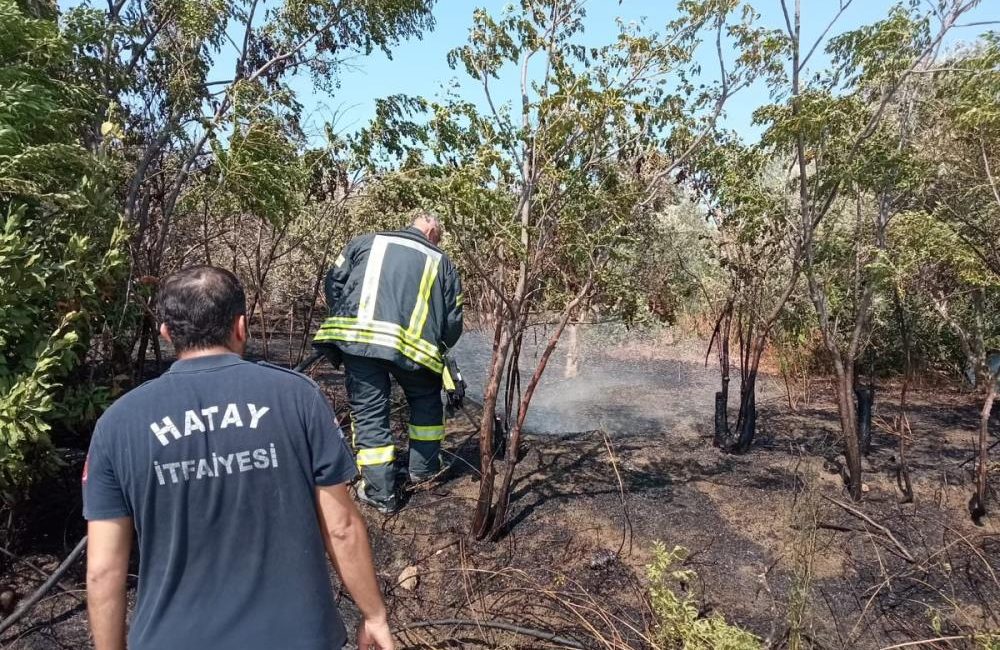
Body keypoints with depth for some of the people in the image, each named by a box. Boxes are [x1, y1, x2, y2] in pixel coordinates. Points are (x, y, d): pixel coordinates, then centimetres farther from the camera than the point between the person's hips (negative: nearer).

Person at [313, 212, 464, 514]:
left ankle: (381, 492, 15)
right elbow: (453, 322, 15)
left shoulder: (366, 242, 18)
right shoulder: (442, 262, 18)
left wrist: (344, 324, 28)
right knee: (426, 399, 26)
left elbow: (333, 283, 15)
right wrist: (439, 349, 32)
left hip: (356, 338, 0)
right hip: (413, 345, 0)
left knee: (369, 413, 11)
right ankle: (423, 467, 34)